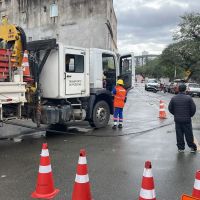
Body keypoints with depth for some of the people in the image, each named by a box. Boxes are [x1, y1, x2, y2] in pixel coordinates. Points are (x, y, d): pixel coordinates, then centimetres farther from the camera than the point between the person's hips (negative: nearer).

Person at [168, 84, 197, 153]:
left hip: (177, 119, 2)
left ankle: (180, 148, 14)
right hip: (187, 119, -2)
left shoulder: (173, 98, -1)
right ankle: (192, 147, 17)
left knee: (179, 134, 9)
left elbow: (170, 108, 4)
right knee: (188, 134, 8)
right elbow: (193, 108, -8)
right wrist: (190, 115, 8)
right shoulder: (189, 98, -9)